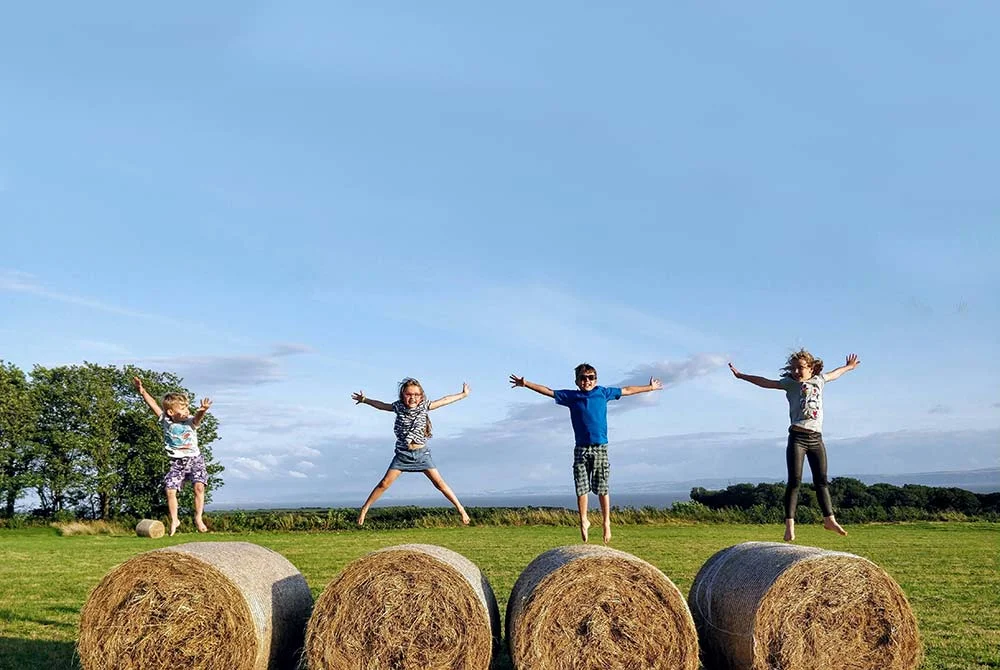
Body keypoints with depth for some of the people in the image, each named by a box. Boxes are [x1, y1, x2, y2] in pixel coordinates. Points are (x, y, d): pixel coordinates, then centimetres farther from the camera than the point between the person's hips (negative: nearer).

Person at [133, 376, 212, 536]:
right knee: (170, 490, -6)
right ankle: (174, 520, 13)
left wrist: (203, 410, -54)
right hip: (176, 462, 2)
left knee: (199, 486, -17)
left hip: (195, 459, -2)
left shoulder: (190, 422, -8)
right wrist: (142, 391, -18)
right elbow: (153, 404, -7)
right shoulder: (165, 421, -3)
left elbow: (197, 416, -31)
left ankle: (198, 518, -3)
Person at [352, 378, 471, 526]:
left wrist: (463, 394, 11)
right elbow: (381, 405, 16)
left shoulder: (424, 406, -2)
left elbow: (444, 400, 6)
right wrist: (365, 400, 21)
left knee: (439, 483, -4)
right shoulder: (398, 406, -1)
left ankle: (461, 509, 3)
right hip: (403, 453, 1)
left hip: (421, 453, 0)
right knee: (385, 483, -3)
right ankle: (364, 508, 11)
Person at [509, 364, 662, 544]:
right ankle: (583, 521, 16)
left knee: (602, 488, 1)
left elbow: (626, 390, 20)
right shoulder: (571, 396, 7)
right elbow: (548, 391, 8)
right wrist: (526, 384, 2)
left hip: (600, 448, 0)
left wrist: (650, 387, 27)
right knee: (581, 488, 1)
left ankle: (606, 523, 10)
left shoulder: (603, 392, 9)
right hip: (581, 449, 0)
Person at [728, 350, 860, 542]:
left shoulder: (819, 380, 16)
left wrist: (848, 366, 53)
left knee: (821, 480, 11)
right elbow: (766, 382, -2)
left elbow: (833, 374, 36)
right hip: (797, 437, -4)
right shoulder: (790, 383, 4)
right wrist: (741, 376, -9)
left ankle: (829, 519, 23)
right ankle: (790, 524, -6)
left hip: (816, 438, 4)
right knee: (794, 481, -7)